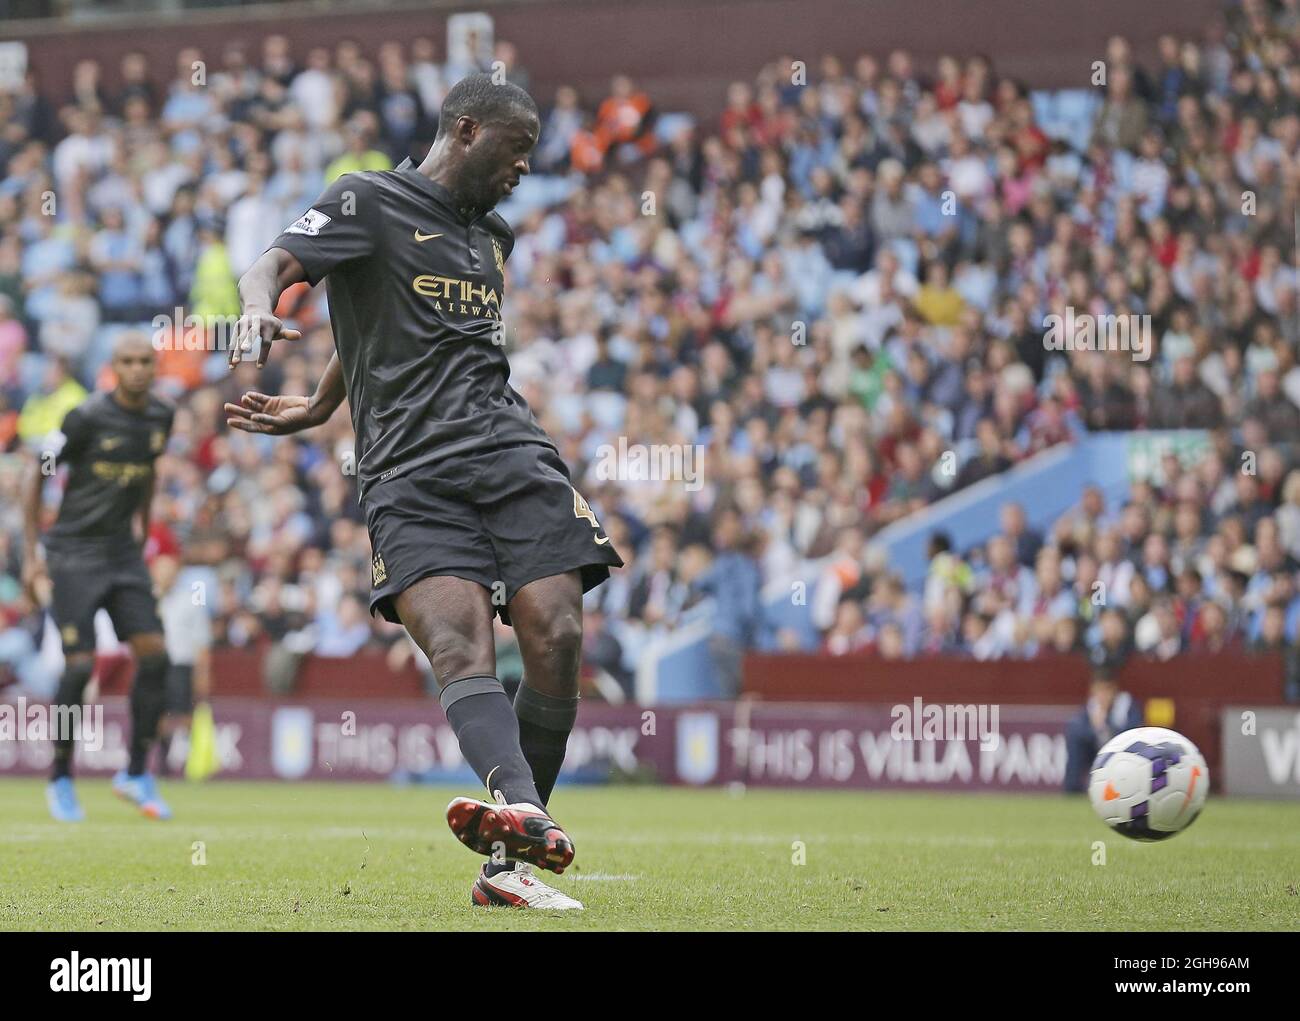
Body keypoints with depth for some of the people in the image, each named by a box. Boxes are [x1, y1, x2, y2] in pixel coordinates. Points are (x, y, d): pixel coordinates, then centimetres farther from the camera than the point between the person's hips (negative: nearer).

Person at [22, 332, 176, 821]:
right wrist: (31, 555, -9)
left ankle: (137, 773, 6)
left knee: (154, 653, -6)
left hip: (123, 552, 5)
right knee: (80, 666, -11)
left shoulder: (160, 417, 4)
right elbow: (36, 476, -7)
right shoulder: (87, 418, -14)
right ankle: (60, 778, 5)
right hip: (73, 554, -5)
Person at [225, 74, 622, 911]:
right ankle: (526, 815, -49)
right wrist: (260, 305, -33)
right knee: (459, 644, -25)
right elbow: (278, 263, -9)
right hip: (410, 474, -6)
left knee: (555, 639, -12)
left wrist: (318, 411, 39)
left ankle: (509, 860, -4)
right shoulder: (369, 203, 4)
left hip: (513, 456, 6)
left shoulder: (495, 235, 24)